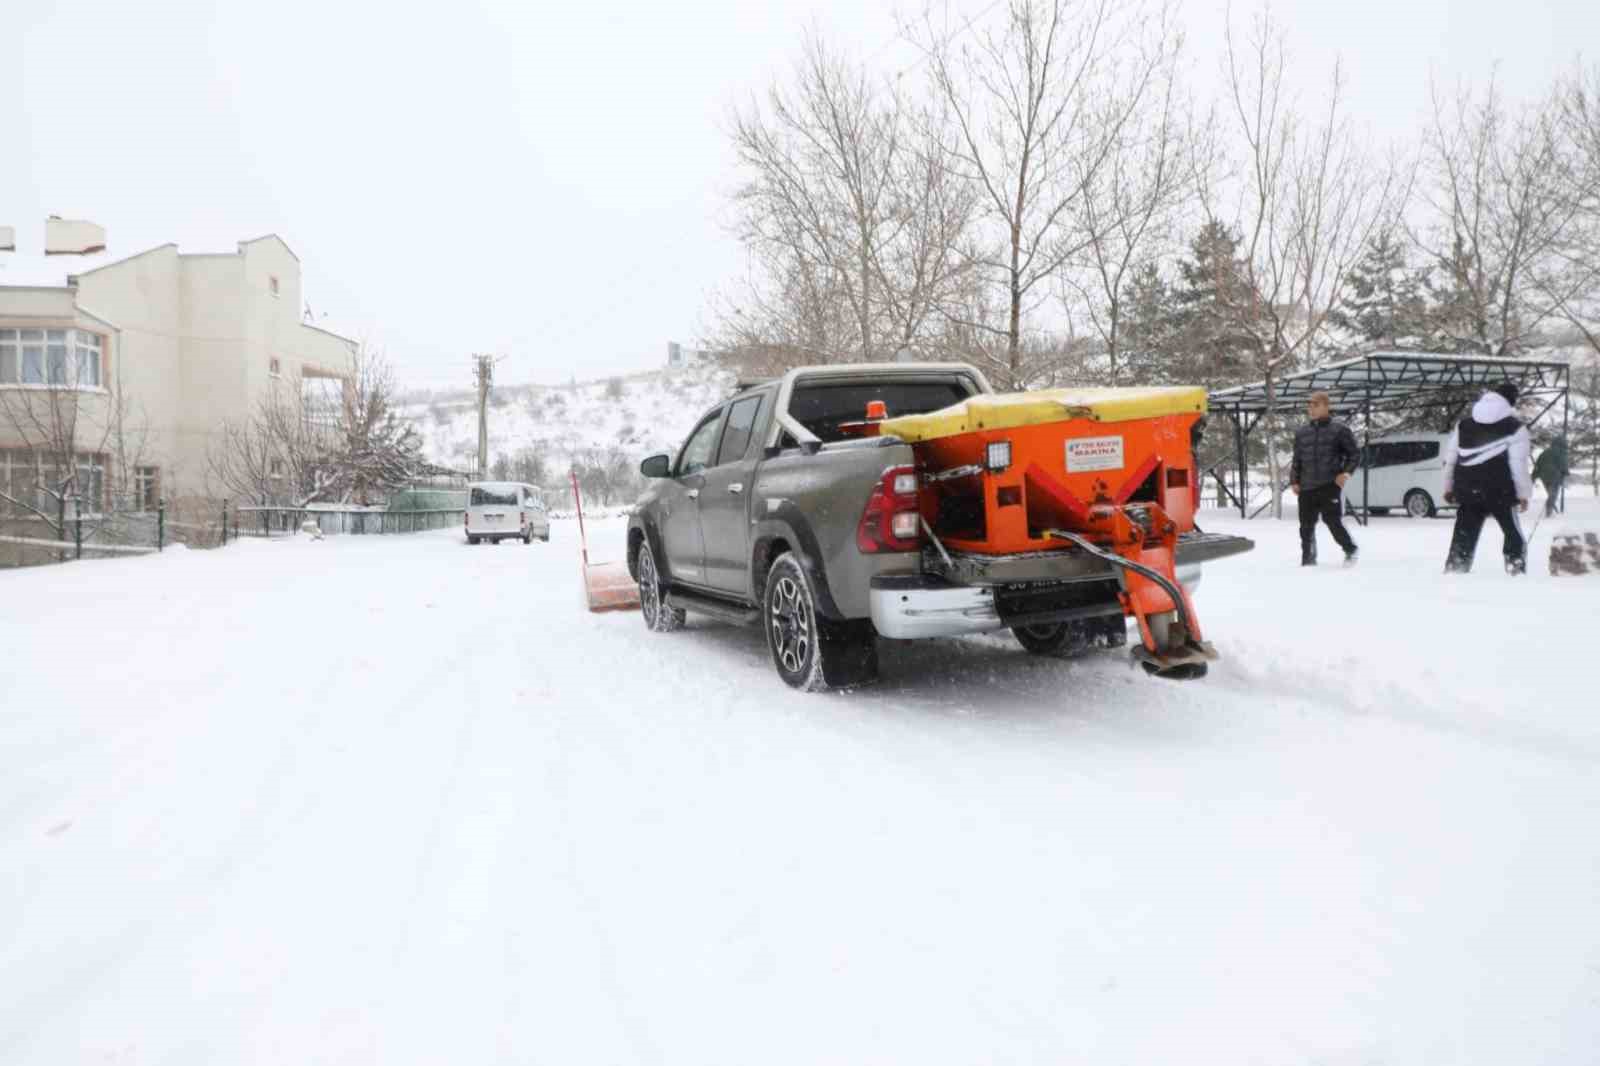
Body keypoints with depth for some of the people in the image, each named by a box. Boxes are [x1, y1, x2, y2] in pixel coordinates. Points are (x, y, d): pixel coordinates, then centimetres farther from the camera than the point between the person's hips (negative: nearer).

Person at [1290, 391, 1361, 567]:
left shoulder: (1339, 430, 2)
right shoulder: (1301, 433, 14)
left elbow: (1355, 454, 5)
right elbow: (1297, 460, 19)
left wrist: (1346, 472, -11)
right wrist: (1294, 481, 9)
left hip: (1331, 485, -4)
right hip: (1307, 488, 4)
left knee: (1332, 520, -9)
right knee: (1306, 526, 4)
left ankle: (1350, 550, 14)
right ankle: (1308, 559, 15)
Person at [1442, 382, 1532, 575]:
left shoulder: (1463, 425, 11)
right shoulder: (1515, 428, -3)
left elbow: (1450, 459, 12)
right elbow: (1519, 465, -7)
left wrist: (1448, 487, 19)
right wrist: (1524, 493, 1)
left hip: (1467, 491, 3)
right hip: (1500, 492, -3)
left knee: (1464, 535, 8)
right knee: (1513, 533, 13)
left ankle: (1454, 570, 2)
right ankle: (1516, 568, 10)